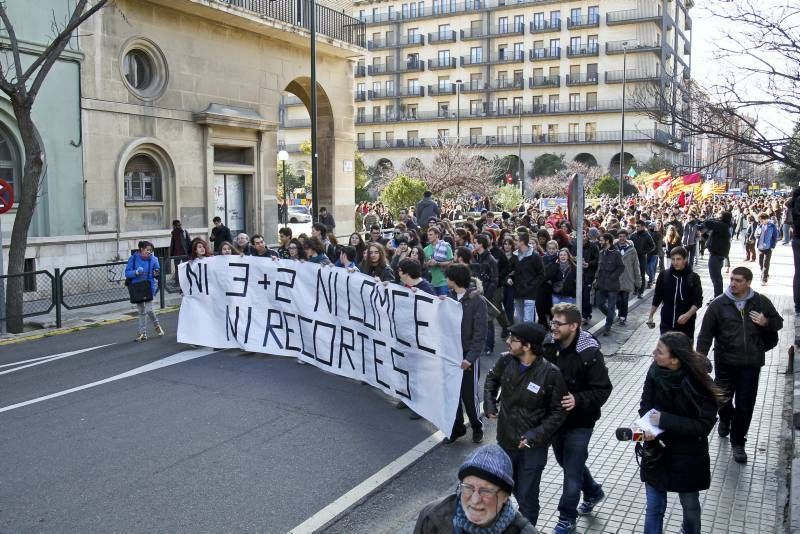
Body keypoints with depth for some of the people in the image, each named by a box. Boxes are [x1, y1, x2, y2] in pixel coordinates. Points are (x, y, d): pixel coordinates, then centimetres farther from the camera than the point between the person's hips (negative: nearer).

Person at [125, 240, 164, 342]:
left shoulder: (153, 259, -4)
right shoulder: (133, 258, -5)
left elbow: (157, 272, 5)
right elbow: (127, 273, -6)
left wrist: (156, 274, -19)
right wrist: (136, 272, -24)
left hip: (149, 287, -1)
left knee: (148, 310, -12)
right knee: (141, 312, 11)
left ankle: (157, 325, 18)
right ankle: (143, 333, 21)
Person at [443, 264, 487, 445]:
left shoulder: (477, 300, -13)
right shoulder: (449, 297, 2)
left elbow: (480, 334, -15)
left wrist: (470, 358, -20)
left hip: (468, 355, -5)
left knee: (469, 394, 5)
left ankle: (477, 427, 26)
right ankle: (457, 427, 26)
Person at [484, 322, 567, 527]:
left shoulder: (551, 374, -23)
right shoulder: (506, 361, -10)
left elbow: (559, 411, -13)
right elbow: (492, 378, 14)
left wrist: (537, 434, -23)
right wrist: (489, 403, 2)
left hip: (532, 447, -5)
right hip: (506, 440, 6)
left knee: (527, 497, 3)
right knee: (512, 487, 26)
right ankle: (526, 516, 53)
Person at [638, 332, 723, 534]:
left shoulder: (697, 383, -24)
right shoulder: (655, 371, -13)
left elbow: (704, 426, -21)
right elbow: (645, 406, -2)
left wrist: (664, 420, -28)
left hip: (687, 458, -2)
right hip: (656, 452, 2)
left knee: (690, 506, 22)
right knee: (654, 508, 11)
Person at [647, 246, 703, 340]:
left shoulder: (693, 277, -5)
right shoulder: (664, 275, -1)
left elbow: (698, 301, -5)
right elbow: (657, 297, 9)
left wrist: (688, 315, -19)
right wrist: (651, 316, 10)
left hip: (686, 324, -1)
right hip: (667, 323, 1)